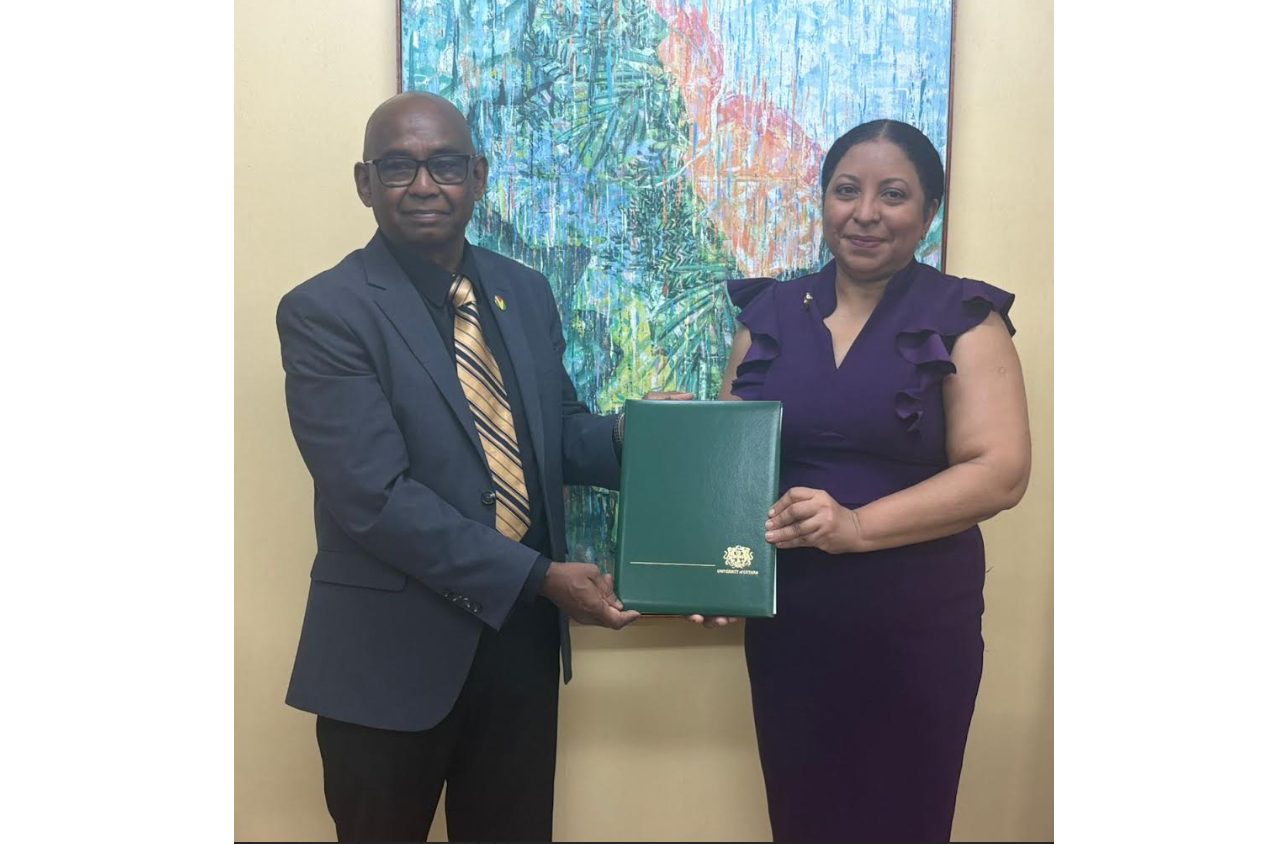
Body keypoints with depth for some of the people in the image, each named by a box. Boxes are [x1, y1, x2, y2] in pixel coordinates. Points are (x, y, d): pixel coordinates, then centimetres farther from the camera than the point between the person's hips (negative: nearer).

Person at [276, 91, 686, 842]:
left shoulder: (526, 292, 6)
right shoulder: (323, 312, -13)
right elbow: (375, 497, -21)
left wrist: (630, 434, -11)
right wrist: (538, 576, -22)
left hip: (522, 633, 5)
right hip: (394, 647, -5)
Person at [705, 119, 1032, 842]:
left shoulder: (964, 320, -4)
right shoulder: (769, 314, 6)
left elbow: (1000, 472, -12)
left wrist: (858, 526, -24)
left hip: (917, 626, -3)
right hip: (785, 622, 3)